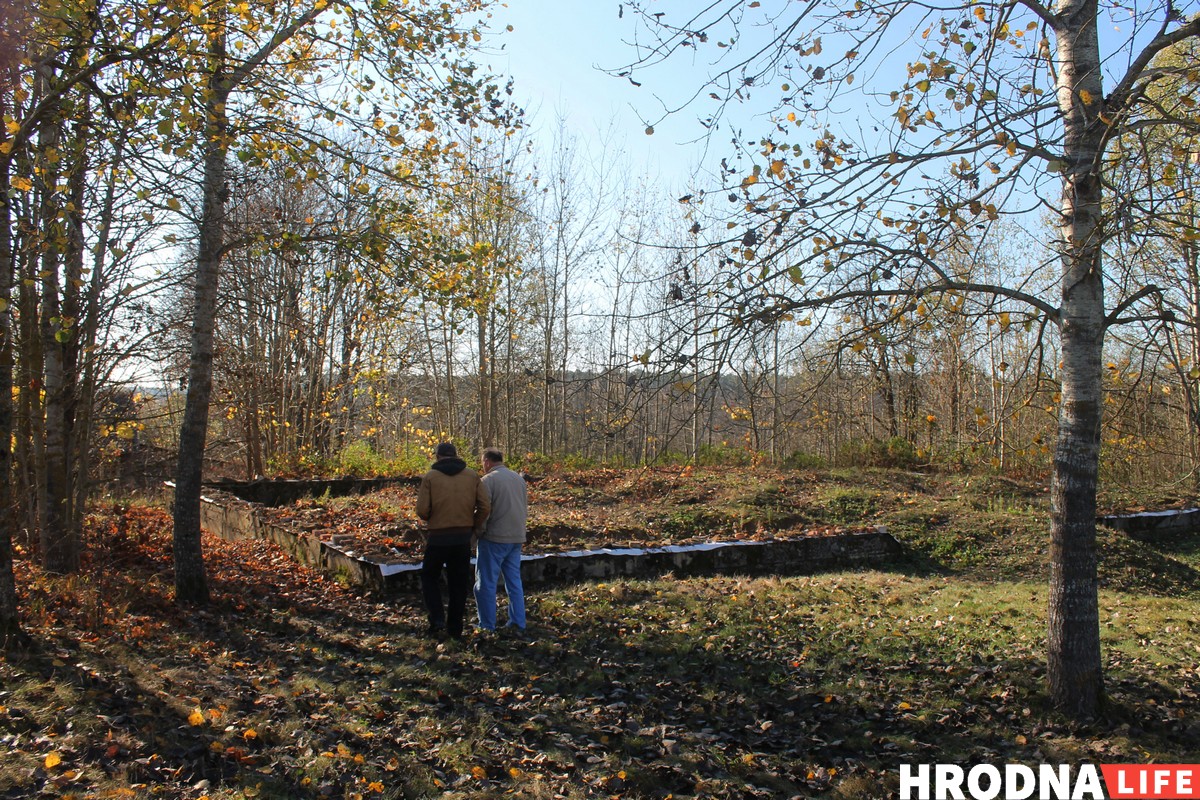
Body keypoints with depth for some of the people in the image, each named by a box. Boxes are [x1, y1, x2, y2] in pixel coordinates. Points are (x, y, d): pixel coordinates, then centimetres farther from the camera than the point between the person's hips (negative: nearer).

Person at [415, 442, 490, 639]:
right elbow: (485, 506, -3)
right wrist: (475, 527, 12)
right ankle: (455, 628, 19)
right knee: (459, 583, 14)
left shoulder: (430, 477, -4)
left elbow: (422, 511, -10)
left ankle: (437, 619, 2)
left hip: (438, 537, -2)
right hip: (463, 537, 3)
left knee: (429, 577, 16)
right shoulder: (472, 475, 3)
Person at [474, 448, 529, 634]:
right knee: (514, 581, 15)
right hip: (516, 538, 7)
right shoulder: (519, 479, 11)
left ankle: (487, 626, 8)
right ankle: (518, 622, 17)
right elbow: (525, 509, 16)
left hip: (494, 537, -7)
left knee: (486, 583, 4)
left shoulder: (488, 480, -11)